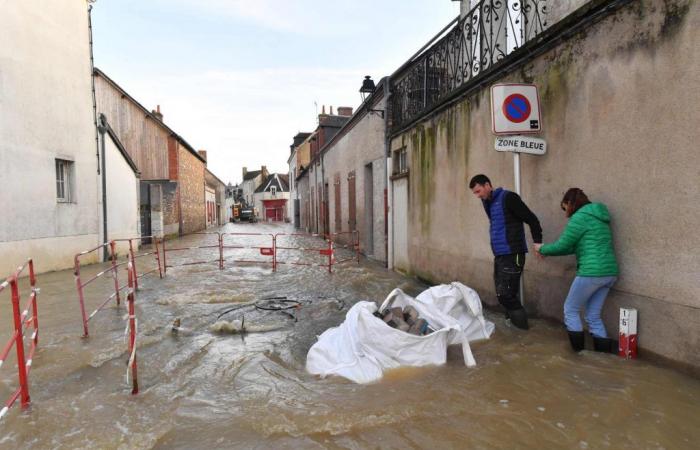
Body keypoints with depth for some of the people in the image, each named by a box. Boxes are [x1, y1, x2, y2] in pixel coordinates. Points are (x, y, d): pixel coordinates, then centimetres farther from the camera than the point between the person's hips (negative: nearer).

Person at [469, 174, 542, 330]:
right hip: (499, 256, 8)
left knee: (506, 294, -9)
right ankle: (513, 324, 22)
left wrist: (538, 242, -19)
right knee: (502, 294, 11)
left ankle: (522, 326, 5)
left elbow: (531, 219, -11)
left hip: (512, 255, -8)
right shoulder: (488, 203, 15)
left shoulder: (508, 198, -10)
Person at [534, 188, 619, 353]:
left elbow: (562, 246, -7)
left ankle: (578, 351, 15)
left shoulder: (580, 217, -9)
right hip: (609, 273, 8)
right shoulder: (597, 216, 20)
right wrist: (548, 252, 24)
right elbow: (574, 247, 22)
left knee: (570, 310, 10)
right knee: (594, 316, 16)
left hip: (592, 273, -8)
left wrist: (542, 249, 11)